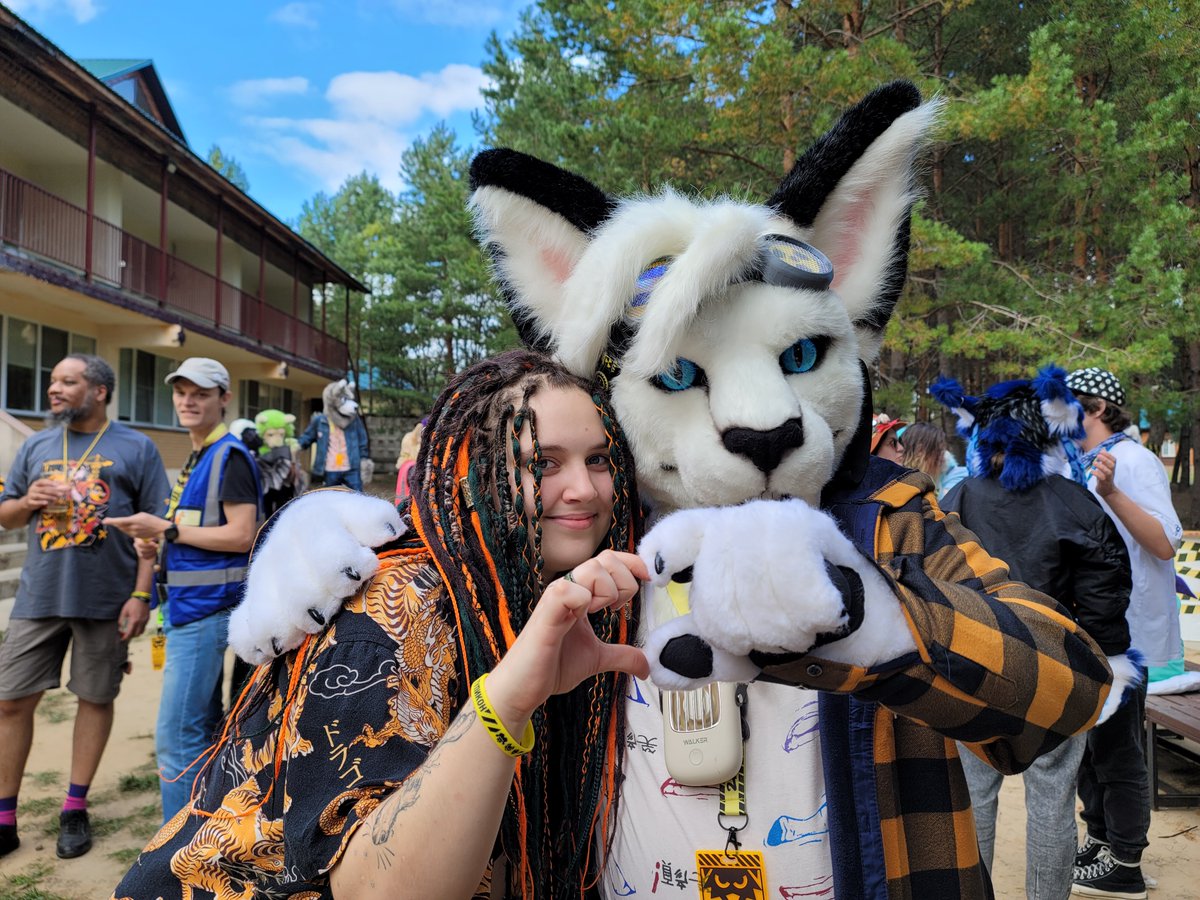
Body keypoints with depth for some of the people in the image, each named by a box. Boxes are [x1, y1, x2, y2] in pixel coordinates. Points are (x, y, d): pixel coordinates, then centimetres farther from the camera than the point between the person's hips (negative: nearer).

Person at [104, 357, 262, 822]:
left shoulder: (230, 457, -11)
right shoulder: (195, 459, 17)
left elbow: (241, 536, -20)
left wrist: (166, 529, -16)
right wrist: (156, 542, 8)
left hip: (204, 610, -10)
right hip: (188, 608, 10)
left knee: (175, 737, -8)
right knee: (202, 727, 18)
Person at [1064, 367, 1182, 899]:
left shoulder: (1132, 460, -15)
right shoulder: (1082, 469, 12)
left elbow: (1165, 544, -24)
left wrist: (1111, 493, -34)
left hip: (1123, 632, -9)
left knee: (1116, 750, 0)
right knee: (1088, 742, 17)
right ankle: (1099, 844, 32)